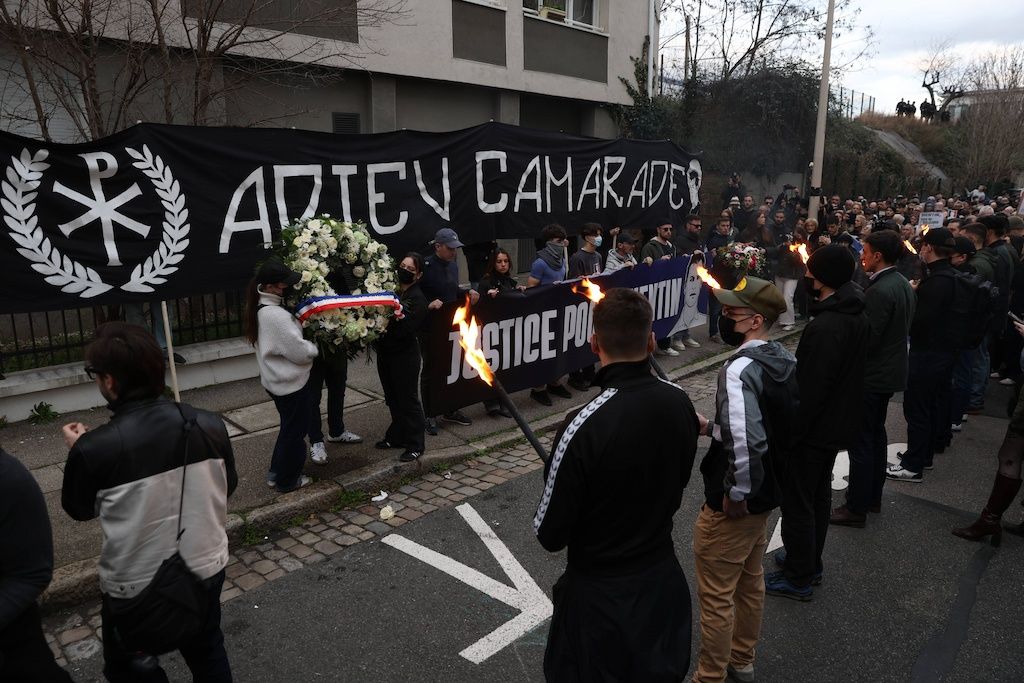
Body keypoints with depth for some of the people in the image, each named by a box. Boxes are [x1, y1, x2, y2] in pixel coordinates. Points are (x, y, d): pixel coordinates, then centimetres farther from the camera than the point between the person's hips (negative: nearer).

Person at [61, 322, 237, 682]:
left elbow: (79, 510, -5)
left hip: (136, 586, -3)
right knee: (208, 652, 28)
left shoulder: (93, 449, -27)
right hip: (206, 569, 3)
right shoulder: (209, 424, -18)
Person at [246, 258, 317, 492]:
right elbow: (300, 352, -24)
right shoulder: (276, 315, -27)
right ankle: (287, 480, 24)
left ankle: (276, 473, 36)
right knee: (295, 431, 9)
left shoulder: (262, 308, 3)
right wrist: (315, 346, -6)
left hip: (277, 380, 10)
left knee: (289, 427, 25)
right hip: (290, 383, -9)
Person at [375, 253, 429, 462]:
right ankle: (397, 436, 33)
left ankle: (415, 444, 12)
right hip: (385, 352, 7)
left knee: (408, 399, 1)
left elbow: (405, 330, -21)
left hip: (405, 355, -7)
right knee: (393, 398, 18)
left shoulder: (418, 299, -12)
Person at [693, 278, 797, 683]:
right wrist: (712, 428, 10)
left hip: (734, 502, -9)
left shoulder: (740, 369, -27)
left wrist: (736, 493, -23)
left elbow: (744, 444, -37)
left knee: (716, 596, 8)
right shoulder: (784, 359, 1)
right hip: (768, 490, 9)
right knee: (750, 581, 25)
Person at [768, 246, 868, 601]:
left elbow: (810, 389, -28)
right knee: (819, 496, 22)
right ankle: (809, 562, 39)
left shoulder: (824, 327, -29)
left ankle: (798, 578, 19)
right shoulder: (857, 315, 3)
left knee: (798, 502, 5)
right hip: (838, 425, 10)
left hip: (814, 429, -10)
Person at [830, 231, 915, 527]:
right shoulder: (903, 284, 6)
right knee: (876, 434, 20)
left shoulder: (879, 291, -24)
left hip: (871, 376, -10)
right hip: (890, 371, 10)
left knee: (861, 441, -1)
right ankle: (873, 496, 34)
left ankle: (856, 508, 9)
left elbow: (866, 339, -25)